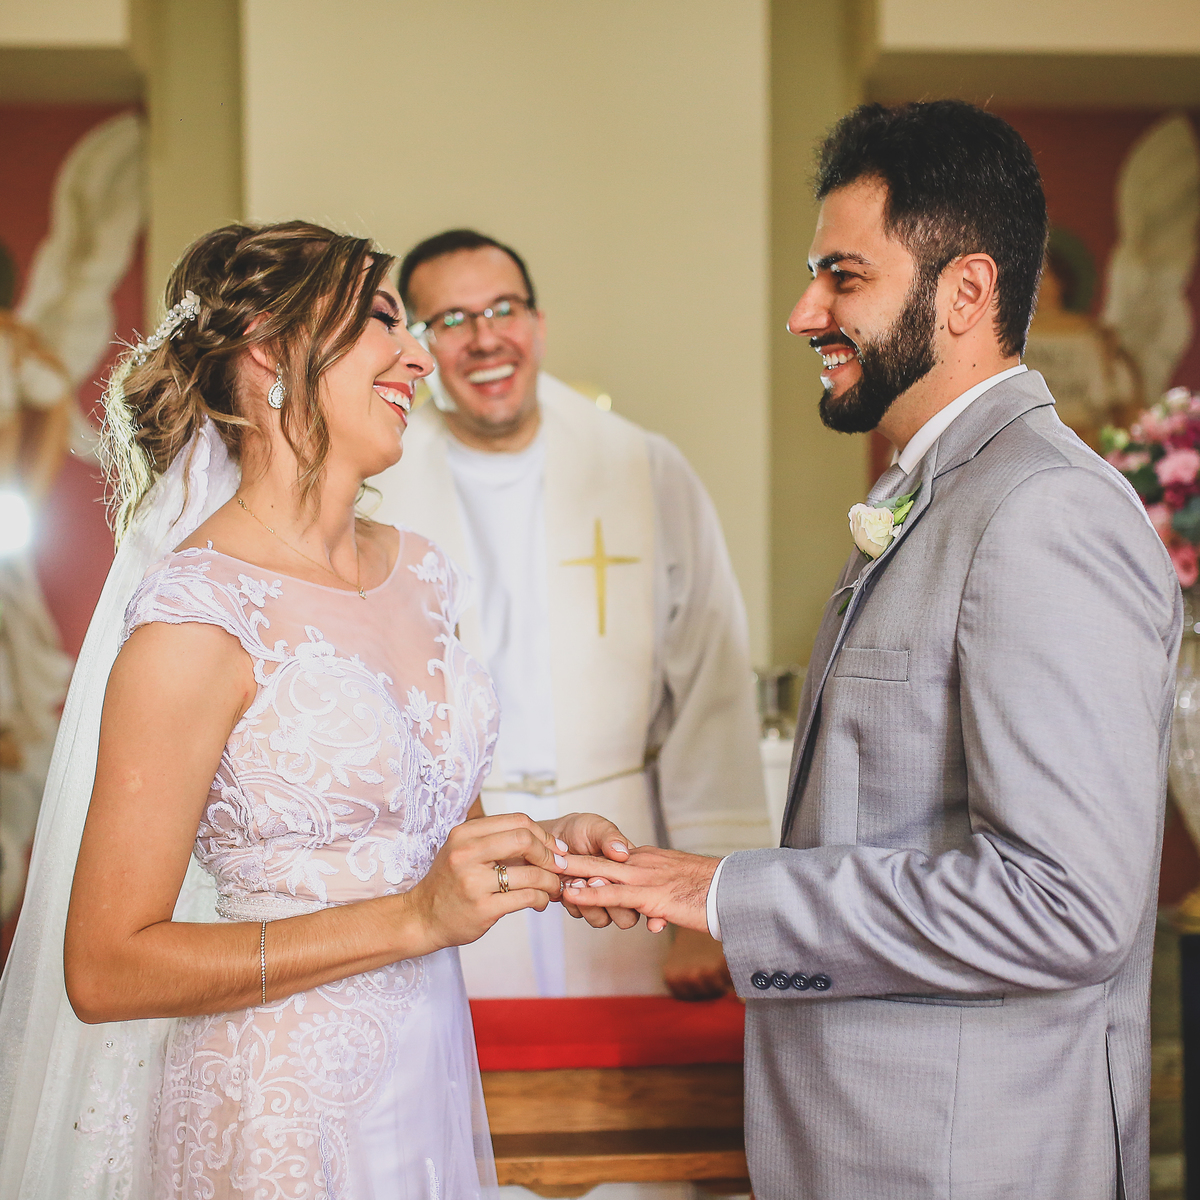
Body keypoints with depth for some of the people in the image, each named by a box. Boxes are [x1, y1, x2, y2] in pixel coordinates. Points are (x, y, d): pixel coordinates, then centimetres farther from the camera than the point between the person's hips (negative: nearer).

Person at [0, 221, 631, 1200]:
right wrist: (415, 917, -22)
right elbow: (104, 968, -19)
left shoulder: (418, 571, 3)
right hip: (282, 1106, -7)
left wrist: (536, 849, -4)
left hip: (433, 1069, 7)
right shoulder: (199, 621, -19)